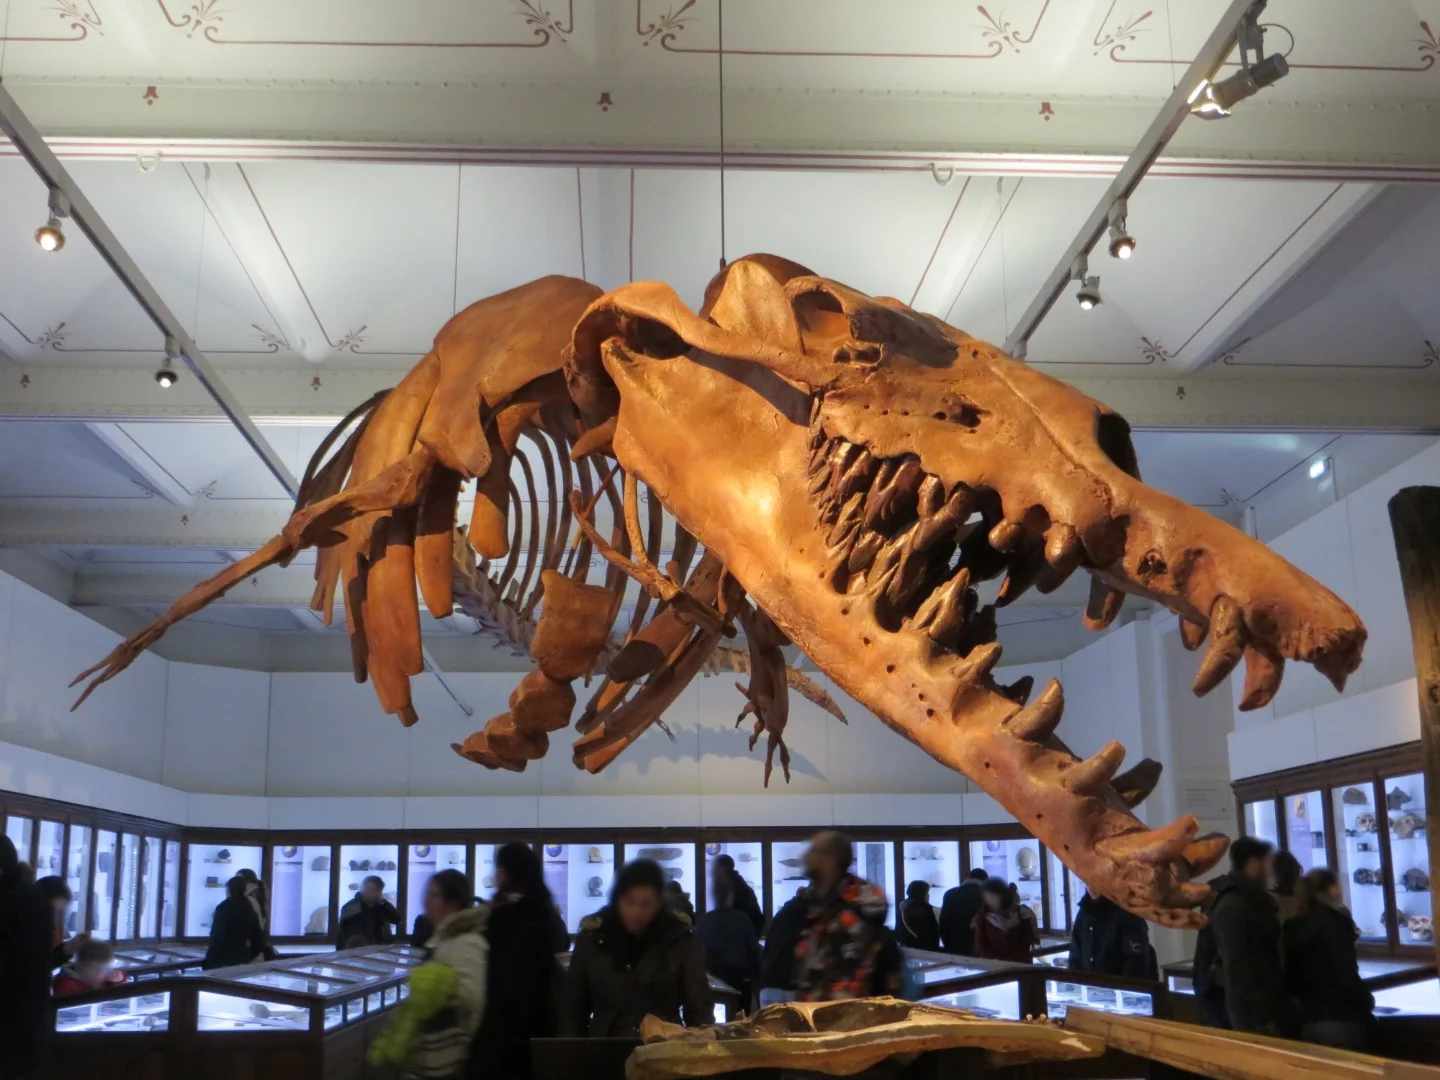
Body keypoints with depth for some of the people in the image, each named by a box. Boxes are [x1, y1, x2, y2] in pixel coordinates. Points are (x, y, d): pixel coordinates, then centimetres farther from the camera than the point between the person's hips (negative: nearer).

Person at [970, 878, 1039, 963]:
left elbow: (1025, 947, -3)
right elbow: (980, 945, 2)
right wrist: (992, 961, -13)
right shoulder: (982, 915, 5)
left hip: (1019, 966, -1)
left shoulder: (1023, 914, -1)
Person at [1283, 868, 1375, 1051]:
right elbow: (1346, 974, -15)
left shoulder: (1293, 926, 10)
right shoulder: (1334, 922, -9)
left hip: (1309, 1020, 6)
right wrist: (1366, 1002, -1)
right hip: (1340, 1019, -6)